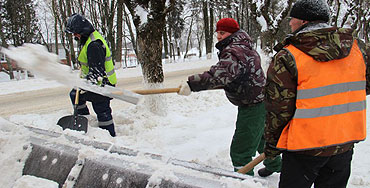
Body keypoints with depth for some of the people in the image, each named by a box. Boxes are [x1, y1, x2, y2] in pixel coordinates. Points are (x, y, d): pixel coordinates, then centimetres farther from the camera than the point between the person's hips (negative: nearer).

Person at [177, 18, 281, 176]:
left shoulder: (234, 52, -25)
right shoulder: (242, 47, 11)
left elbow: (221, 74, -42)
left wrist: (192, 83, -48)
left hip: (253, 106, -12)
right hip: (257, 101, 12)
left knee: (240, 151, -9)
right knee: (260, 137, 33)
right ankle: (274, 164, 56)